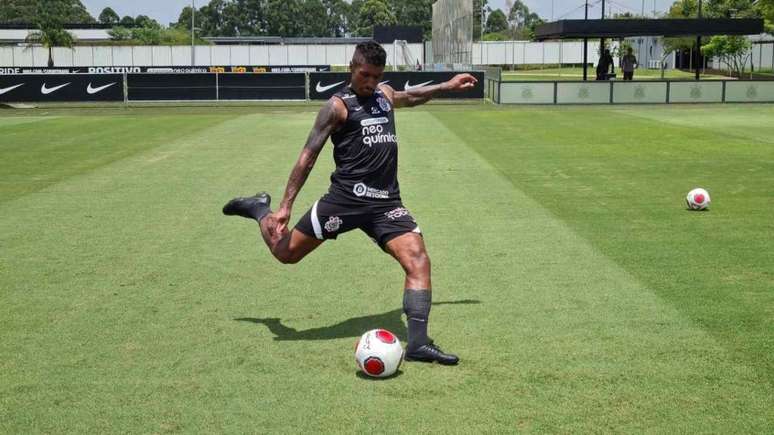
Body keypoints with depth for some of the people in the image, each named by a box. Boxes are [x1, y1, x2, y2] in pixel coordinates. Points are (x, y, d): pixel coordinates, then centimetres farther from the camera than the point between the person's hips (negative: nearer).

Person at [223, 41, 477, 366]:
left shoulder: (385, 94, 18)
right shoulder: (338, 105, -3)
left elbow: (410, 97, 44)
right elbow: (308, 156, -4)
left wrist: (447, 86, 45)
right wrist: (286, 205, -9)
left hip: (386, 202, 5)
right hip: (346, 198, -5)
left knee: (418, 261, -14)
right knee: (285, 252, 2)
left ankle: (418, 343, -12)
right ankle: (261, 209, 33)